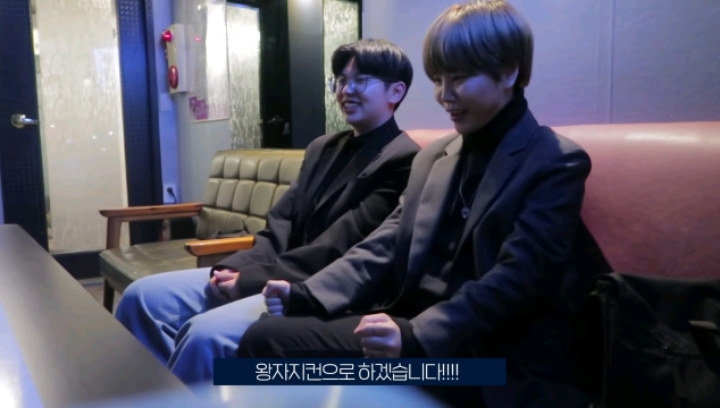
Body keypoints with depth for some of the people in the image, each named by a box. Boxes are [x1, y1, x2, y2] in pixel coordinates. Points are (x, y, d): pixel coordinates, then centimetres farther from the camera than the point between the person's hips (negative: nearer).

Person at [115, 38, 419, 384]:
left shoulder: (404, 160, -9)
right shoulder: (323, 148, 18)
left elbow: (338, 249, -16)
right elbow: (280, 226, 13)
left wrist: (251, 279, -16)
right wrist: (238, 266, -5)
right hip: (282, 278, 9)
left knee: (205, 333, -30)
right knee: (144, 296, -2)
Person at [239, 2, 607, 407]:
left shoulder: (557, 163, -5)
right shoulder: (433, 157, 16)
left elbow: (516, 276, -17)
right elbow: (386, 245, 8)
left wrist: (417, 337, -30)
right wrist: (305, 294, -7)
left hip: (484, 356, -6)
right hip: (408, 320, 6)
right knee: (264, 336, -16)